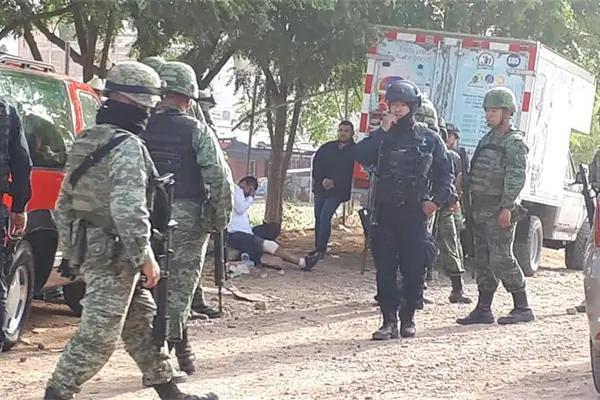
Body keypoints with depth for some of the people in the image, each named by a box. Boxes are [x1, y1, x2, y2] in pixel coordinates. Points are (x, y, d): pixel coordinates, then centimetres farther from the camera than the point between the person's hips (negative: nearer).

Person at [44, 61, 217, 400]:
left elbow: (65, 204, 18)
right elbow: (129, 209, -27)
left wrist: (71, 252, 22)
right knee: (98, 335, -5)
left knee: (142, 323, 17)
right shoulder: (128, 146, -17)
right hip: (114, 256, -10)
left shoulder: (86, 141, 13)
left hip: (90, 249, 10)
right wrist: (146, 257, -20)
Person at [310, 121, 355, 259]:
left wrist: (334, 182, -19)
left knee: (325, 218, -16)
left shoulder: (355, 151, -5)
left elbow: (352, 173, -11)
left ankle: (321, 250, -13)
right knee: (318, 219, 9)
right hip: (320, 189, 5)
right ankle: (318, 248, 19)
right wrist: (321, 180, -10)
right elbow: (316, 164, 5)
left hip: (336, 192, -5)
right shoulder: (327, 147, 7)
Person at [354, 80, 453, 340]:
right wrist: (382, 131, -11)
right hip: (385, 212, 1)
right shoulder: (382, 137, 10)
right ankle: (389, 321, 3)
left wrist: (436, 200, -7)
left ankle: (408, 319, 13)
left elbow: (445, 174, 7)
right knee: (385, 269, -1)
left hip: (415, 213, -1)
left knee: (414, 269, 1)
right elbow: (360, 156, -8)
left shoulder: (429, 139, 6)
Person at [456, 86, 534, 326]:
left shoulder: (514, 141, -9)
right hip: (481, 208, 9)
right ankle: (483, 310, 13)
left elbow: (516, 177, -17)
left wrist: (506, 207, -24)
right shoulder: (488, 139, 19)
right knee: (483, 261, 9)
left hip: (499, 211, -9)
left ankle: (522, 308, -1)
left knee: (501, 259, -9)